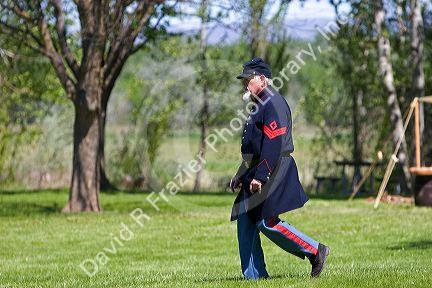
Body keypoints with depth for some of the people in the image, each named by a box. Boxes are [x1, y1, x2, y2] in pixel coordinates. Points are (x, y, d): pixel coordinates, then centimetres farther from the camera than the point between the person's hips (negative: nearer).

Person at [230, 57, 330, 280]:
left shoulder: (273, 103, -13)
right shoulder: (260, 105, 21)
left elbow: (273, 145, -22)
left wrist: (260, 177, -25)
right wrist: (240, 176, 23)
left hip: (272, 171, -10)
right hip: (257, 172, 10)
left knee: (266, 222, -13)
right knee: (245, 222, 6)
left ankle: (315, 251, -4)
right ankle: (254, 276, 8)